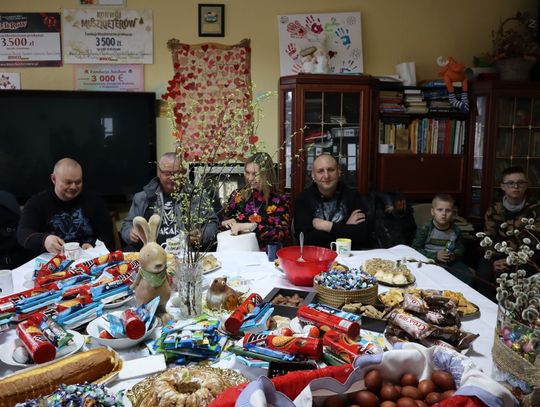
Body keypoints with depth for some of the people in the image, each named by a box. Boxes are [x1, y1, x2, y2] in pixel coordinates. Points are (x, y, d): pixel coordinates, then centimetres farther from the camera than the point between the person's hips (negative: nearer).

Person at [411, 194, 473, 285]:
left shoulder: (455, 230, 4)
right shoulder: (425, 229, -9)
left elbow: (460, 249, 18)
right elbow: (415, 249, -9)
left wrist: (454, 255, -7)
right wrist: (435, 255, -18)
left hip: (451, 263, 4)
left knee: (469, 279, -12)